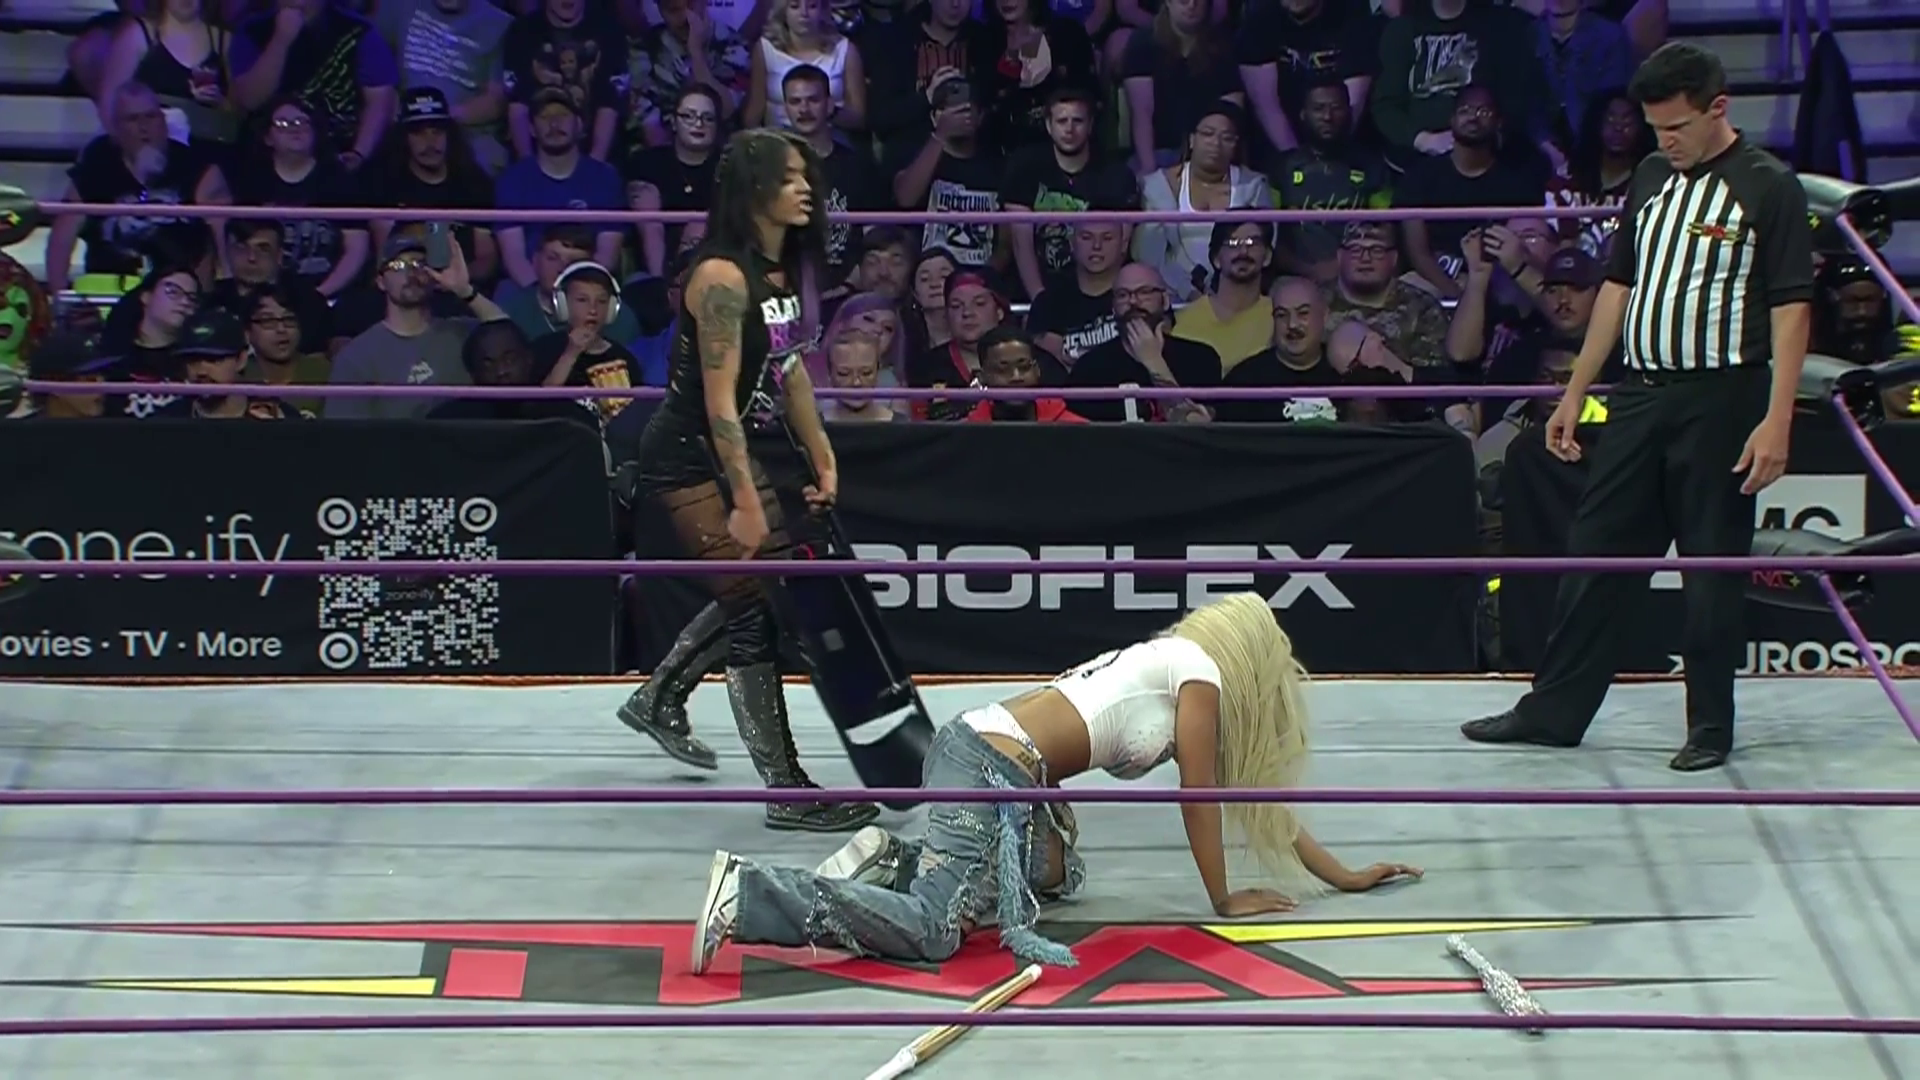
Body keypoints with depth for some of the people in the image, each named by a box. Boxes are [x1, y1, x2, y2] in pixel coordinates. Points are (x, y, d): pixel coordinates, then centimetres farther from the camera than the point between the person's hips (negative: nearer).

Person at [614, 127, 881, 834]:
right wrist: (746, 503, -26)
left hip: (729, 451, 10)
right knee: (757, 604, -10)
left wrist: (823, 460, 16)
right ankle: (787, 792, -5)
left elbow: (790, 369, 15)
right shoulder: (722, 276, -23)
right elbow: (719, 399, -26)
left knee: (761, 584, 20)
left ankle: (658, 702, 41)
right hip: (685, 458, -10)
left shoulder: (781, 271, 4)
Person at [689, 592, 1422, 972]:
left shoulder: (1170, 663, 28)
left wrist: (1344, 877, 34)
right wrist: (1224, 902, 14)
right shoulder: (1202, 672, 2)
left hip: (973, 744, 10)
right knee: (934, 930, -19)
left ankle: (891, 862, 12)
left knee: (1061, 875, 26)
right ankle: (747, 895, -27)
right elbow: (1199, 800, 2)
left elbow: (1256, 794, 32)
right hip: (991, 767, -10)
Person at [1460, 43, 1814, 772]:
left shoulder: (1768, 188, -7)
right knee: (1597, 554, 8)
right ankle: (1555, 710, 15)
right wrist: (1575, 392, 16)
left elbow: (1791, 309, -10)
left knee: (1713, 568, 2)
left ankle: (1710, 725, 12)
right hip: (1640, 394, 6)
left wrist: (1776, 420, -17)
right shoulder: (1652, 179, 12)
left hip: (1719, 402, -6)